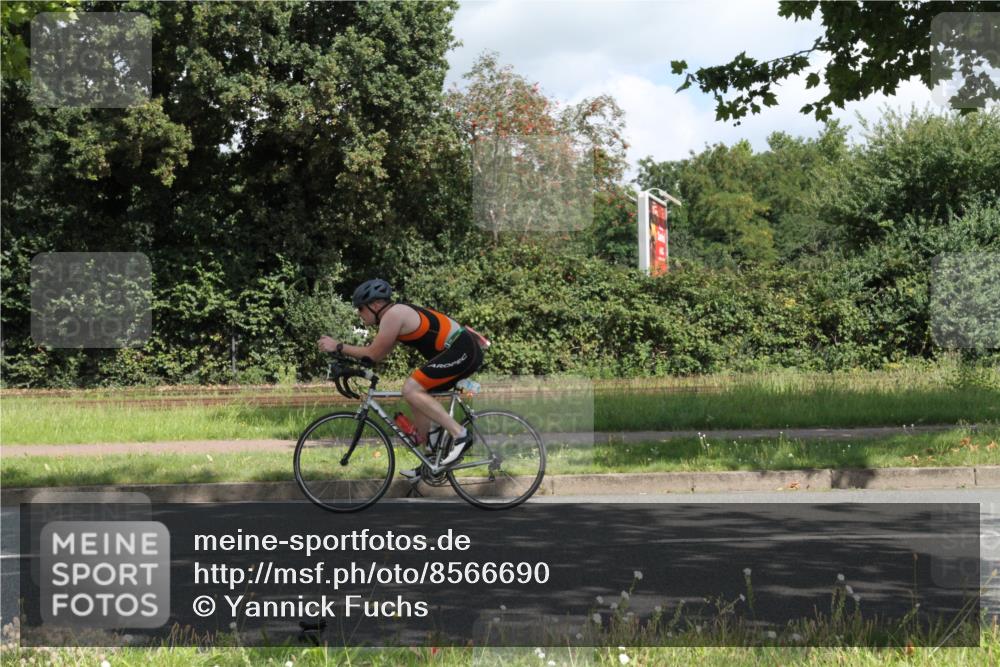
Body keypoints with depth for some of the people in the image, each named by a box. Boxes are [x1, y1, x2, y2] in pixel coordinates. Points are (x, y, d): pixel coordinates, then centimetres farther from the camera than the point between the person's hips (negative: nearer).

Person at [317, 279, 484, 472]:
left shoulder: (393, 314, -13)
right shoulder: (398, 313, 18)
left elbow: (374, 354, -11)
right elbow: (378, 354, 20)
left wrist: (338, 347, -5)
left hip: (463, 351, -11)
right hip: (463, 352, 11)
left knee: (411, 390, -18)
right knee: (416, 396, 15)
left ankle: (460, 434, -18)